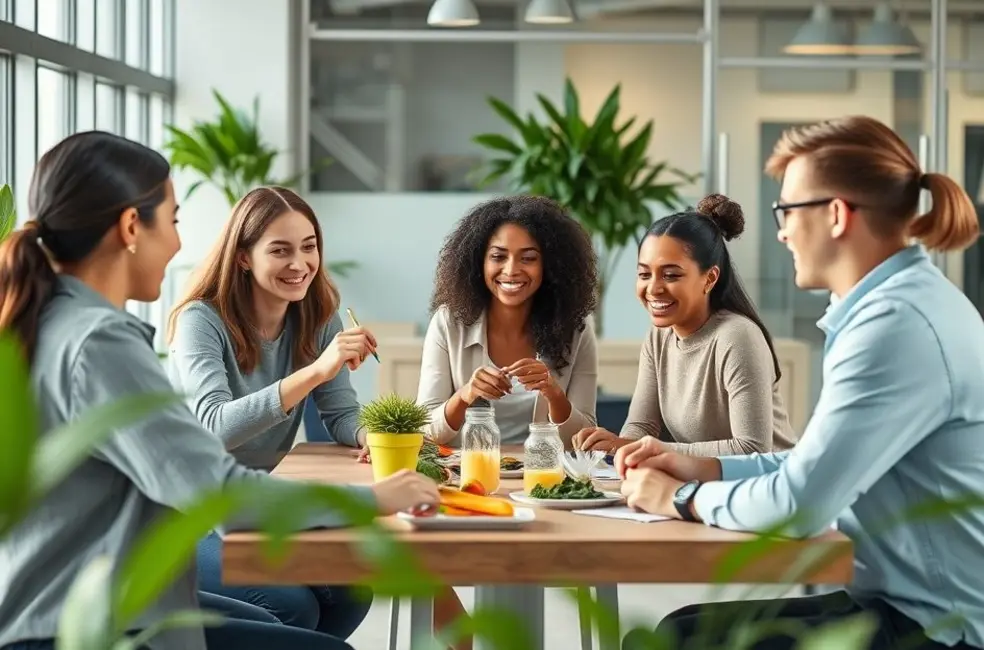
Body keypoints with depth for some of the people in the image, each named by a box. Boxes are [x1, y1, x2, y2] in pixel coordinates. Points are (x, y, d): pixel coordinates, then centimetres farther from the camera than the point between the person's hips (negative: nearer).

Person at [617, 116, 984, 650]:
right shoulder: (901, 302, 12)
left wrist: (685, 498, -6)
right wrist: (705, 468, 9)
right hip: (913, 601, 10)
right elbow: (825, 464, 18)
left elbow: (799, 501, -24)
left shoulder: (898, 325, -22)